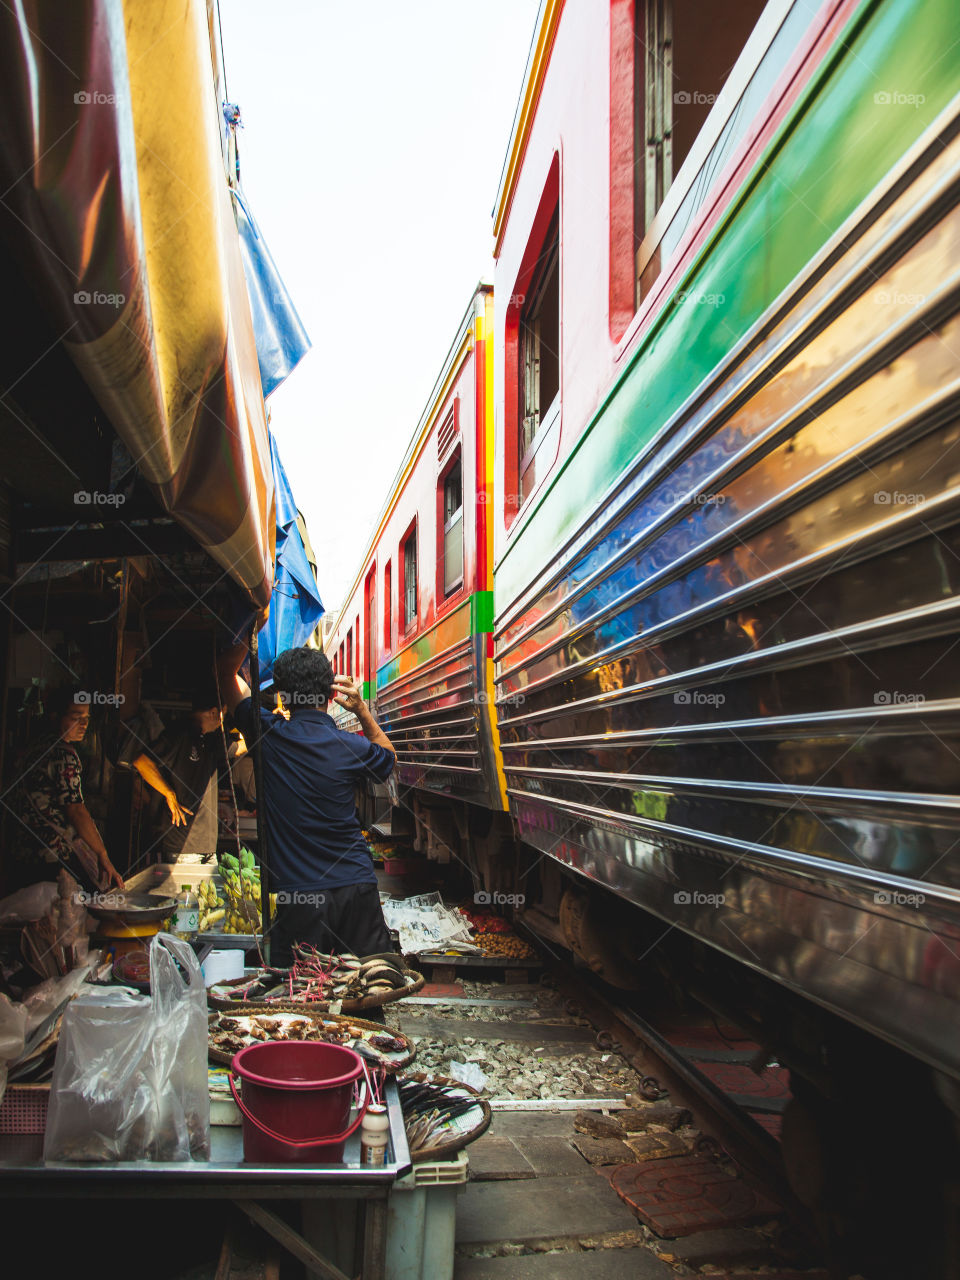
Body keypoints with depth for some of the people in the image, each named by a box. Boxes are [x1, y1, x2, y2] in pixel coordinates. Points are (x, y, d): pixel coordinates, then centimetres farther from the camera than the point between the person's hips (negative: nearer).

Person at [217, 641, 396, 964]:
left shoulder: (268, 734, -5)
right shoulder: (354, 747, -3)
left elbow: (227, 673, 10)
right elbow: (389, 755, 24)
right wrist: (362, 710, 12)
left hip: (298, 893, -1)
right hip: (358, 888, 1)